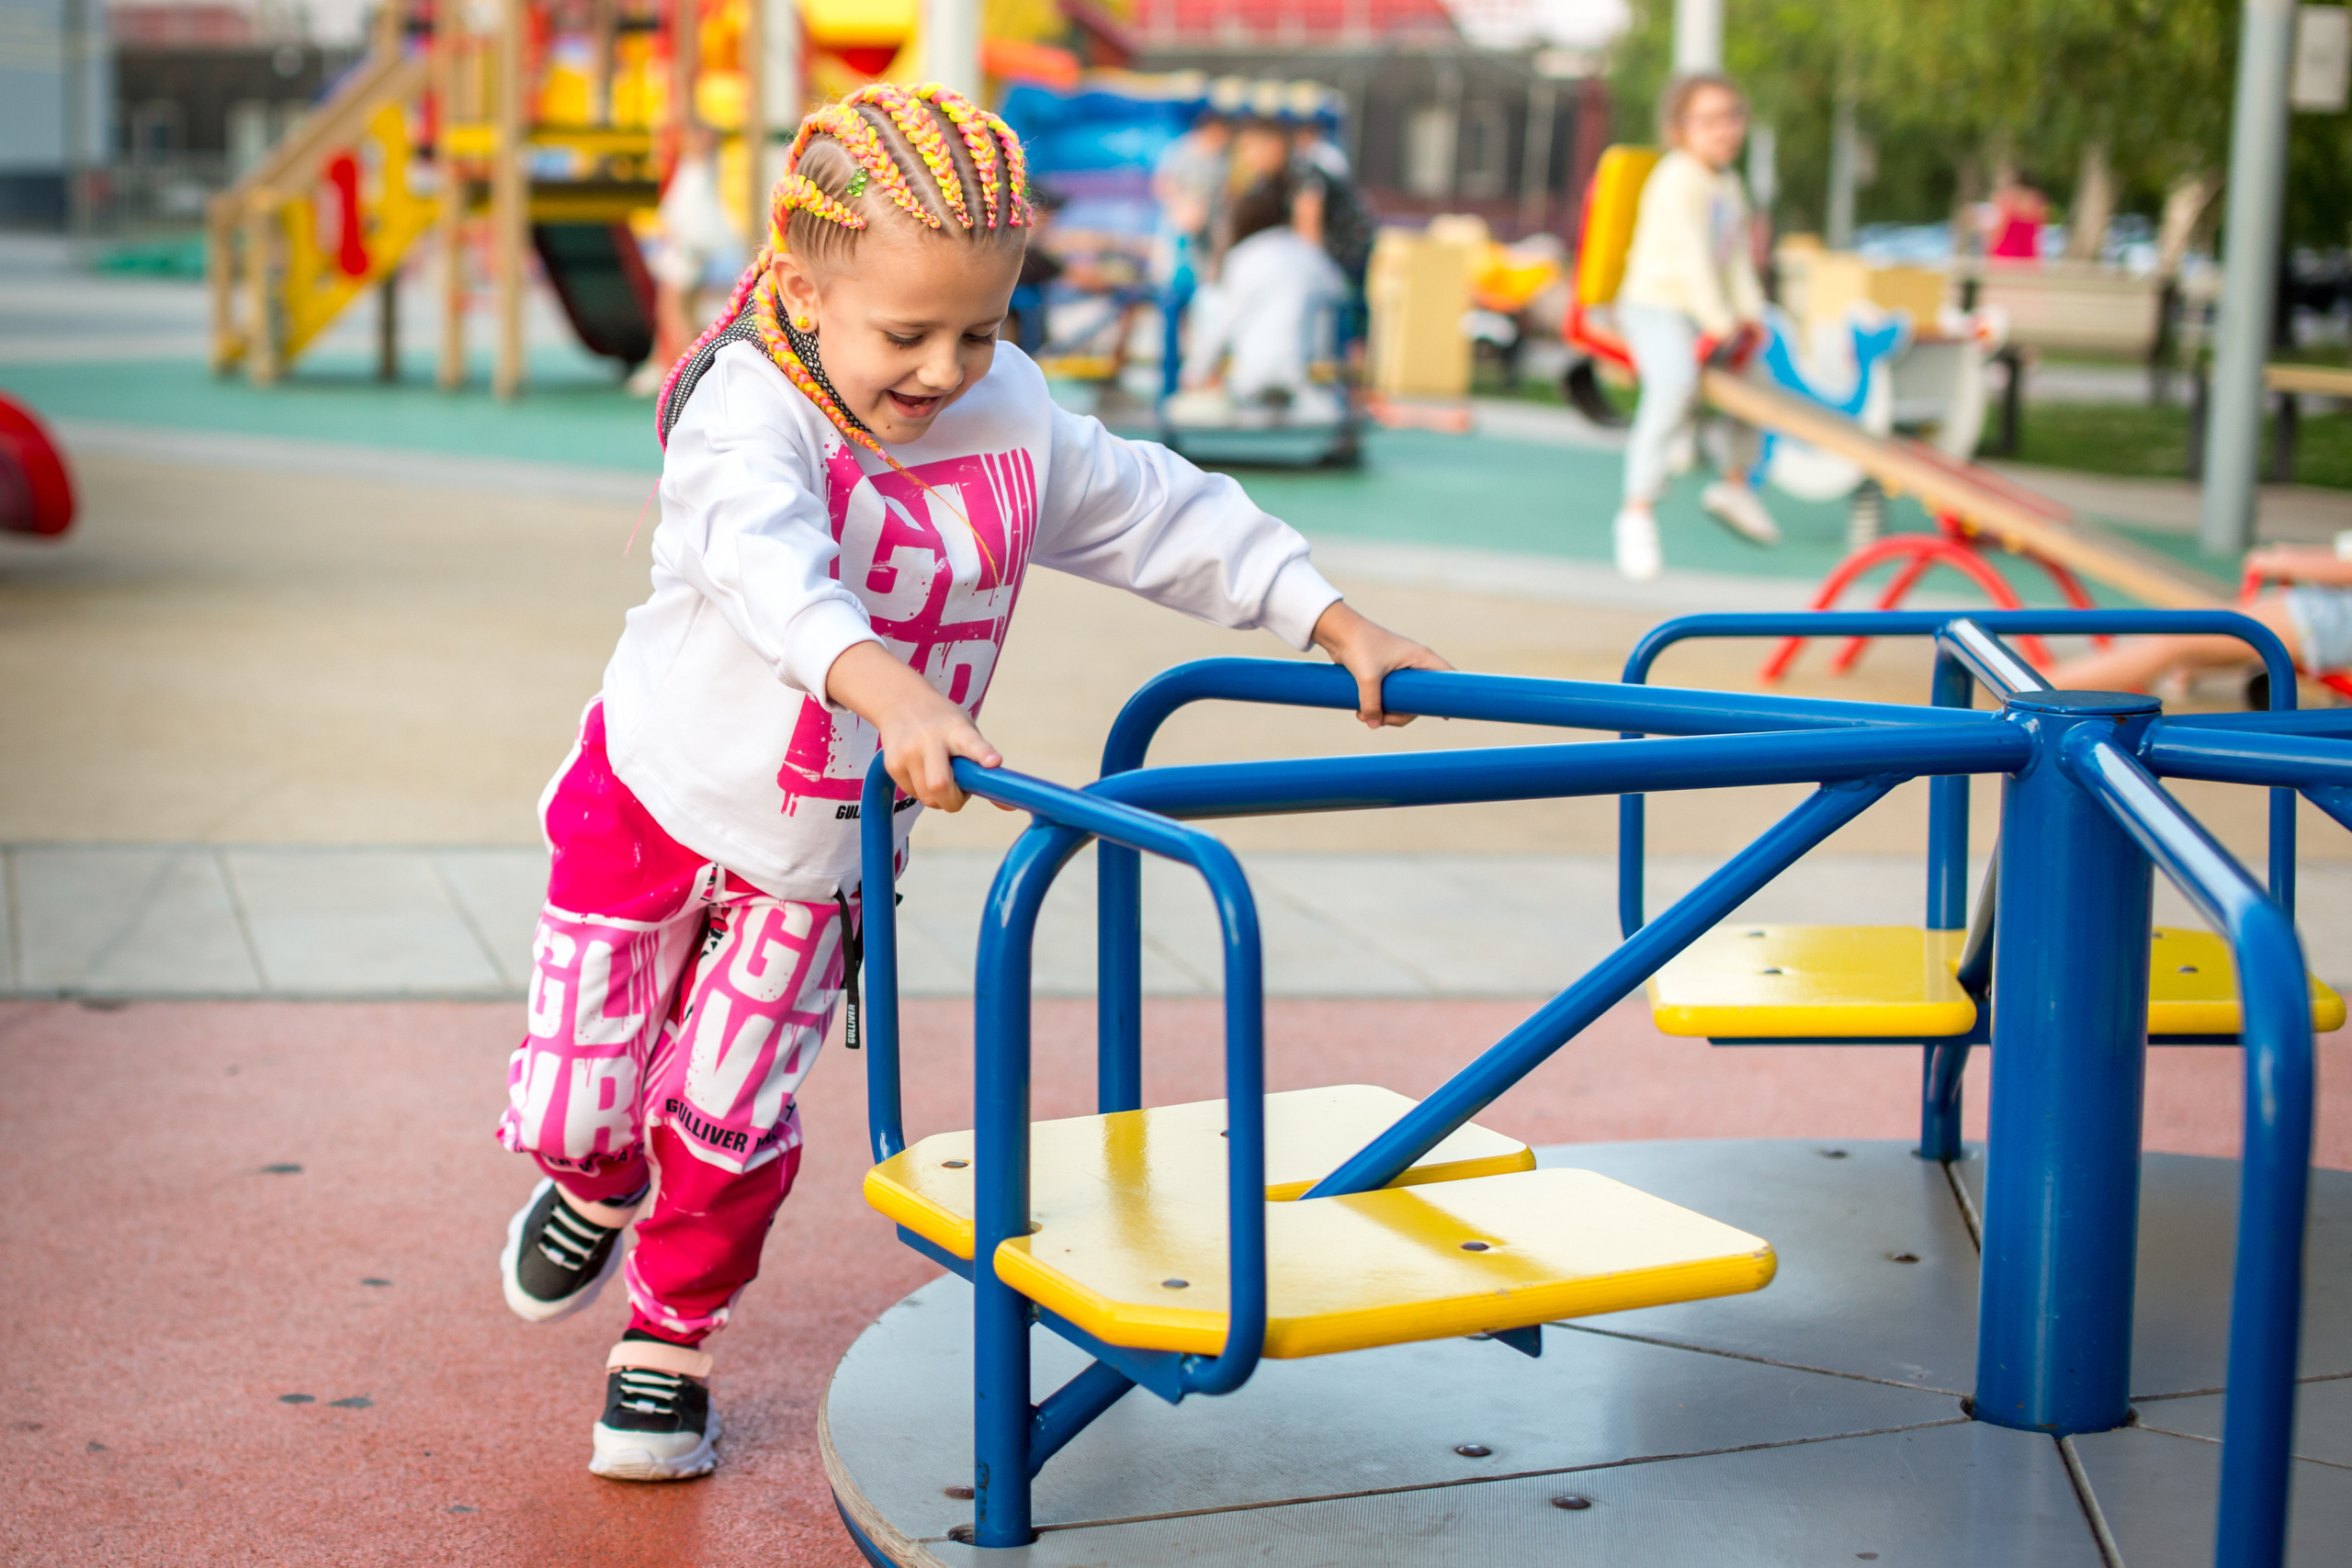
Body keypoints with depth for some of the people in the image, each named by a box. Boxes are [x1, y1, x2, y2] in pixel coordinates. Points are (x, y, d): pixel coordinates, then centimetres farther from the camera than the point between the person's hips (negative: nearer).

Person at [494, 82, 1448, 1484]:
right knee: (573, 1099, 5)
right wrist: (886, 688, -67)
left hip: (825, 853, 3)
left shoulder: (1014, 417, -11)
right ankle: (597, 1187, 43)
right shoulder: (748, 411, -29)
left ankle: (671, 1342, 29)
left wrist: (1336, 623, 1)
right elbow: (769, 562, -49)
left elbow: (1165, 515, 2)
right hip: (661, 802, -3)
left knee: (736, 1122, 3)